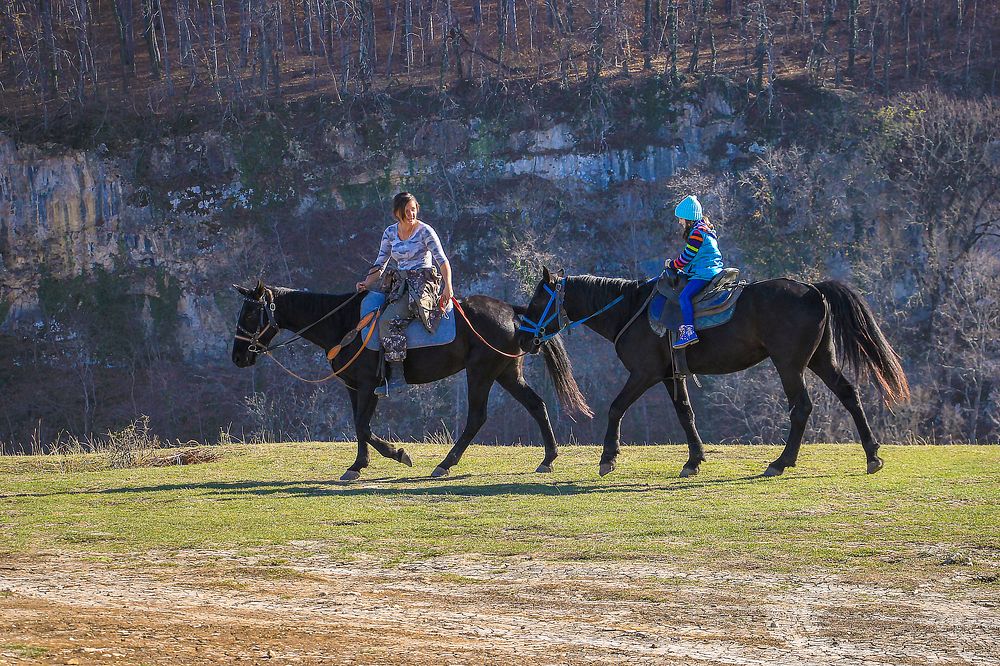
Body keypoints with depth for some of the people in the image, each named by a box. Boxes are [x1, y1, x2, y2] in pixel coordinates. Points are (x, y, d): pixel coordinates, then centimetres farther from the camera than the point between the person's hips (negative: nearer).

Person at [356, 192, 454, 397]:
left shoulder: (424, 231, -4)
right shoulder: (390, 233, 12)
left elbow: (442, 259, -9)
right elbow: (380, 264, 16)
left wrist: (448, 285, -22)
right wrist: (366, 283, -1)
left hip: (423, 282, -7)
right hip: (400, 284, 7)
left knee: (390, 319, -26)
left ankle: (396, 378, -29)